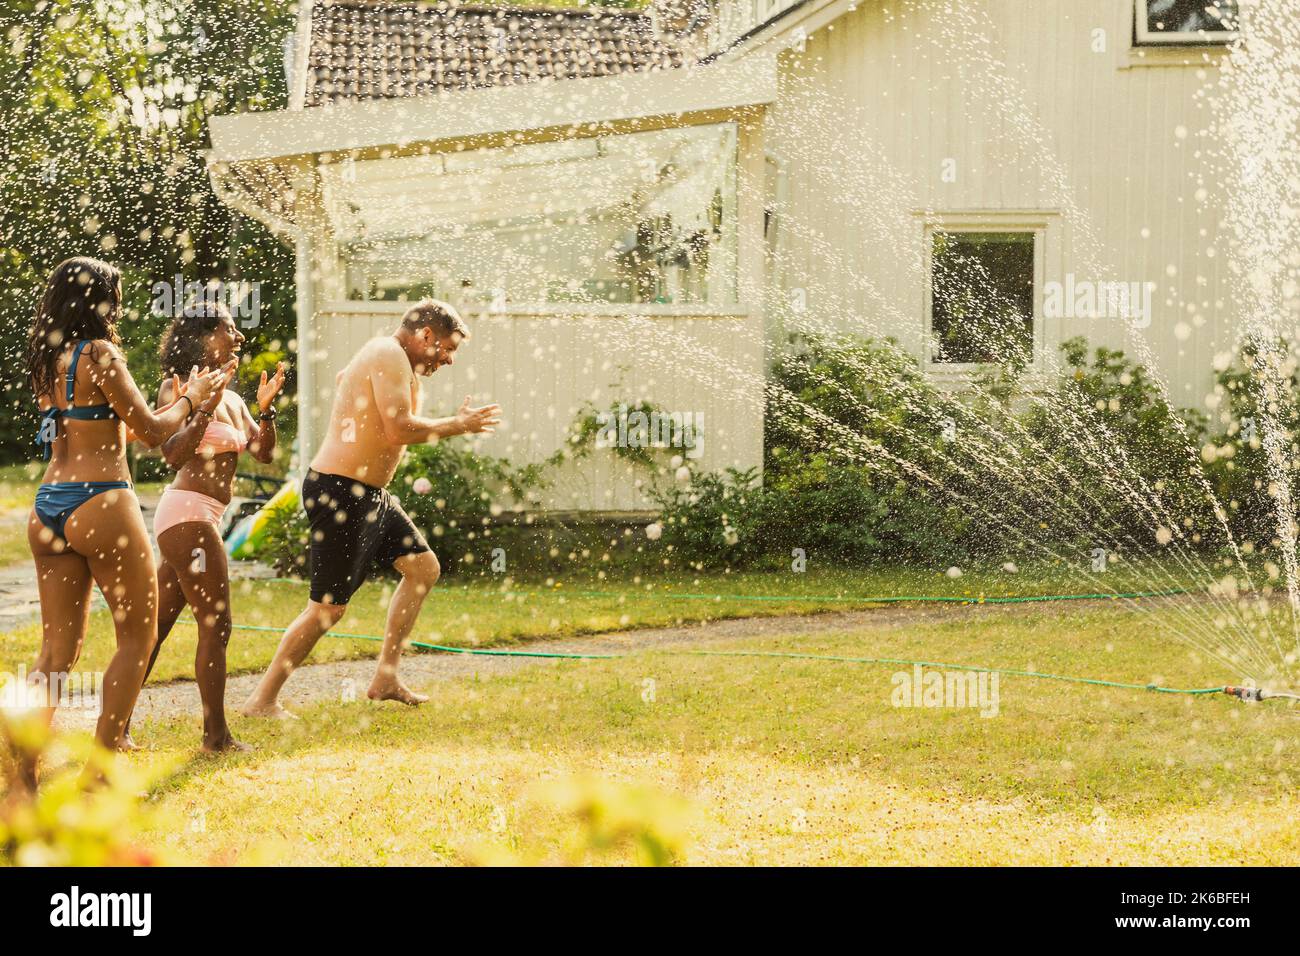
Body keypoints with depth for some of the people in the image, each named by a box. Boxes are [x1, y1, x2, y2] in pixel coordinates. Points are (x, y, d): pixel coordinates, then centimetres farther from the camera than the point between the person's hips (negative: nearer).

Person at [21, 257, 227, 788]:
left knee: (58, 647, 10)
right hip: (101, 505, -7)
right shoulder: (99, 354, -10)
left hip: (48, 509, 7)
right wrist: (190, 398, 11)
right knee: (139, 635, 6)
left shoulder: (46, 361, 14)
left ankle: (25, 771, 5)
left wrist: (173, 402, 31)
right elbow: (152, 431, -7)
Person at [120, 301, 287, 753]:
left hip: (203, 519, 9)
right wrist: (205, 407, -27)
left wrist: (265, 409, -2)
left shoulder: (232, 399, 17)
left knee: (156, 625, 10)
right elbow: (173, 452, -19)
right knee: (216, 624, -6)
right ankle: (217, 734, -1)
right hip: (188, 515, -9)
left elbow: (263, 452, 12)